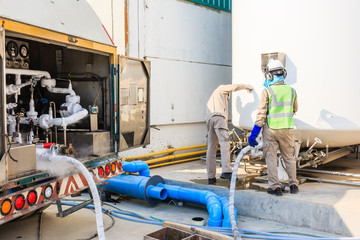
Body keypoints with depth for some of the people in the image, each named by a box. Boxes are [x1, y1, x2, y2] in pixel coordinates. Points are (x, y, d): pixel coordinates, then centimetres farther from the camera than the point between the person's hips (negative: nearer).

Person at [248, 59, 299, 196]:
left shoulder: (267, 92, -12)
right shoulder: (291, 91, 1)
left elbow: (261, 114, -13)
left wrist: (253, 134, -8)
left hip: (270, 129, -3)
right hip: (287, 129, 3)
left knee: (271, 159, 7)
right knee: (289, 158, 17)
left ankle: (275, 187, 9)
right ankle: (293, 184, 23)